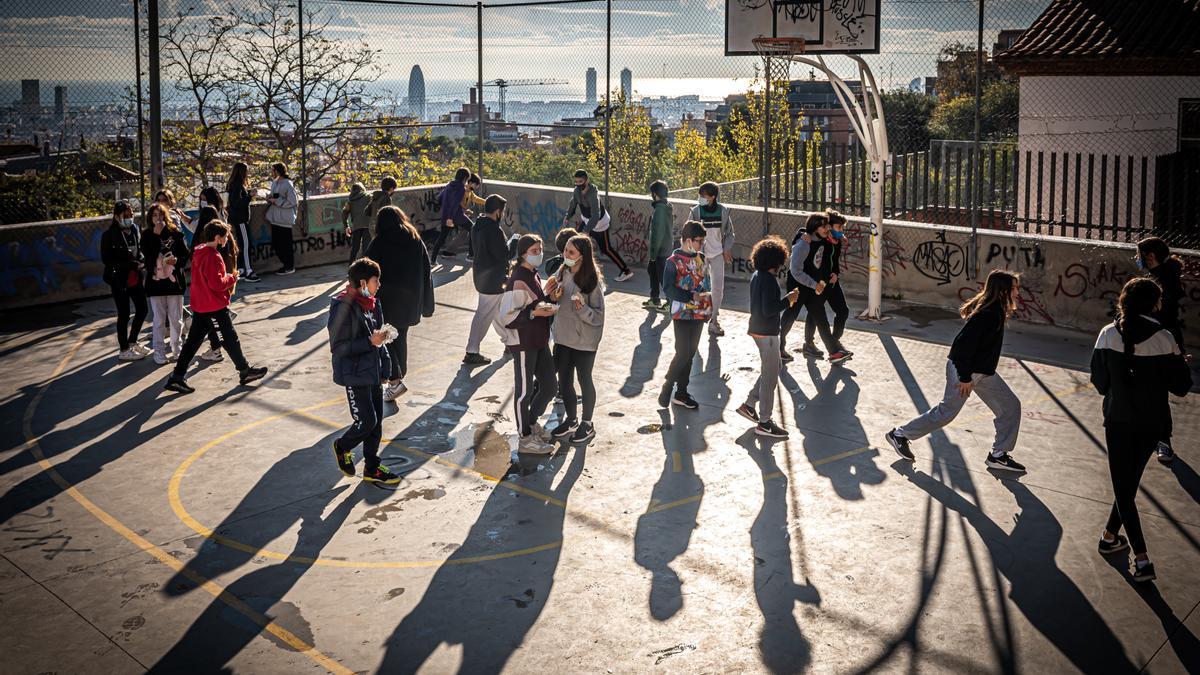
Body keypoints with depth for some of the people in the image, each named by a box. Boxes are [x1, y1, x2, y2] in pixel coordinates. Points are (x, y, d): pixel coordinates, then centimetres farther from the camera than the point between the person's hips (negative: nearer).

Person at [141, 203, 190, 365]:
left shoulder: (176, 233, 3)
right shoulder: (147, 235, 1)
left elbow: (186, 254, 5)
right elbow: (148, 255, -14)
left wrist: (177, 260, -15)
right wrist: (156, 235, -16)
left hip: (174, 280, 1)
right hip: (156, 280, -1)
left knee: (176, 319, 6)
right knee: (159, 320, 3)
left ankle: (177, 349, 19)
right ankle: (159, 352, 11)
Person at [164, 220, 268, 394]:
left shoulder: (199, 252, 10)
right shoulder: (213, 257, -19)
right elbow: (217, 284, -23)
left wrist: (227, 277, 11)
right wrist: (232, 278, -7)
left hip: (200, 306, 9)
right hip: (215, 307, -9)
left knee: (193, 341, 8)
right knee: (230, 339, 5)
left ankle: (176, 377, 7)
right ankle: (245, 371, 18)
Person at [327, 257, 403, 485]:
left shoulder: (372, 304, 5)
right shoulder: (344, 308, -21)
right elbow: (338, 347, -21)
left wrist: (384, 367, 13)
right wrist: (371, 342, -24)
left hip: (373, 371, 8)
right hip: (355, 375, -8)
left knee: (377, 421, 12)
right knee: (366, 422, -5)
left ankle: (372, 468, 25)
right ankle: (342, 446, 24)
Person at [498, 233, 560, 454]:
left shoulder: (534, 276, 10)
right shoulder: (518, 280, -19)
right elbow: (507, 316, -22)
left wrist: (551, 297, -1)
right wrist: (534, 312, -27)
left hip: (539, 340, 9)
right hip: (522, 342, -9)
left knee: (549, 385, 14)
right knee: (525, 389, 3)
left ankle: (531, 421, 35)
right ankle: (525, 438, 16)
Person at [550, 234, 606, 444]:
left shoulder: (592, 281, -18)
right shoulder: (562, 273, 0)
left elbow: (598, 316, -14)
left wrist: (583, 308, -32)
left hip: (584, 340, -6)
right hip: (563, 337, 6)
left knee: (584, 380, 10)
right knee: (564, 381, 15)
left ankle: (587, 424, 27)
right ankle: (571, 420, 35)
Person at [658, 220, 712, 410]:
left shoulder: (701, 259, 8)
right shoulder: (674, 262, -11)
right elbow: (668, 289, -15)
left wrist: (707, 294, -1)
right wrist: (691, 297, -22)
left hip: (699, 314, 6)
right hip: (682, 314, -6)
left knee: (691, 353, 10)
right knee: (683, 353, -12)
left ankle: (681, 392, 20)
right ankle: (668, 386, 7)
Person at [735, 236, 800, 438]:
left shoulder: (756, 276, 8)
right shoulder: (769, 280, -22)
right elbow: (768, 310, -26)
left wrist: (785, 300, 10)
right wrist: (788, 299, -16)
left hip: (758, 329, 10)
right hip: (767, 333, -10)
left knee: (776, 367, 22)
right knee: (770, 376, -1)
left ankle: (749, 404, 24)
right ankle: (764, 422, 5)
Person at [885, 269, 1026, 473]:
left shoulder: (996, 311, 4)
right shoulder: (987, 314, -26)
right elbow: (963, 343, -28)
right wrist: (965, 377, -22)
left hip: (983, 371, 10)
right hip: (966, 371, -10)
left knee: (1011, 406, 9)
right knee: (946, 412, 2)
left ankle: (999, 455, 17)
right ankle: (900, 435, 16)